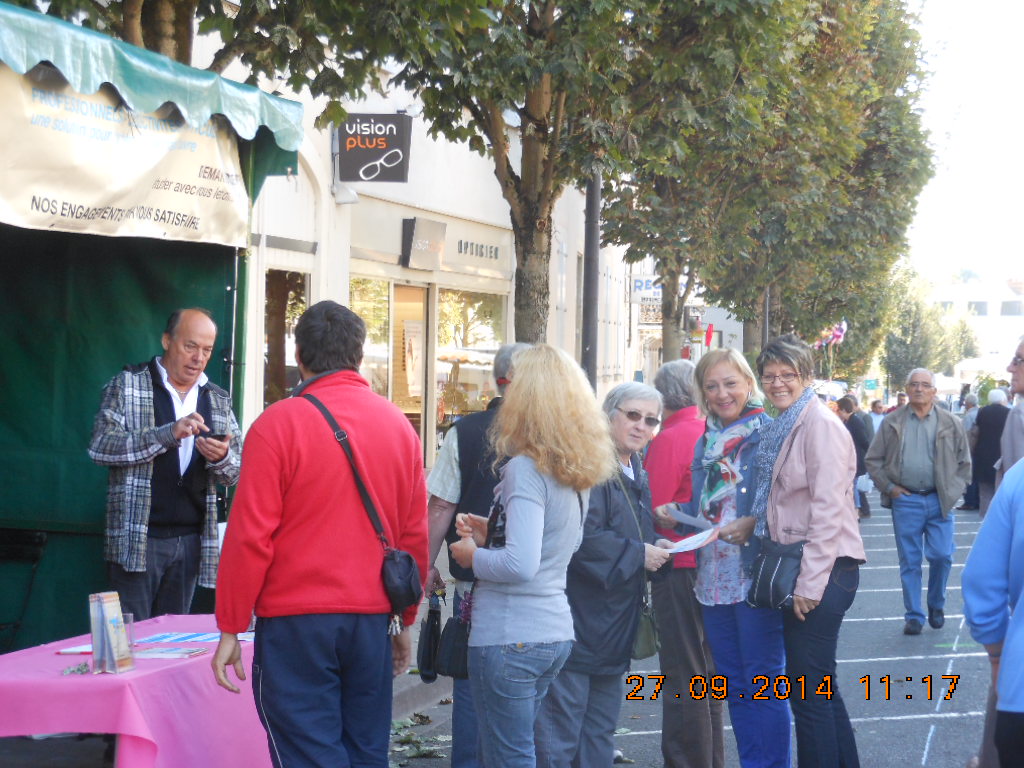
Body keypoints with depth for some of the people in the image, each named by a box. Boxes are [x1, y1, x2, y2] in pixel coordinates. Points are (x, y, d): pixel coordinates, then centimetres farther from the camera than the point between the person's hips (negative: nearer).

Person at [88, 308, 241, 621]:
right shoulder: (128, 385, 3)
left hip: (190, 541, 4)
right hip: (137, 539, -4)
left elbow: (236, 472, 13)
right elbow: (100, 446, -10)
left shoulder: (219, 400, 15)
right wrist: (168, 434, -20)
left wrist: (221, 457, -11)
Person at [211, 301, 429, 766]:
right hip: (372, 622, 4)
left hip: (296, 623, -4)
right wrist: (405, 622, 18)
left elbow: (250, 536, -10)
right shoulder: (399, 426, 5)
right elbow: (414, 535, 7)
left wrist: (230, 628, -2)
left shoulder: (279, 424, -8)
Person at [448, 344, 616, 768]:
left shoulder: (525, 469, -16)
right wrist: (492, 533, 18)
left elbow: (520, 564, -25)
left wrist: (473, 556, -7)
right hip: (556, 633, 9)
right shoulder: (577, 471, 9)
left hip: (510, 638, -9)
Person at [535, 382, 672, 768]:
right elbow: (582, 537, -25)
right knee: (559, 736, -7)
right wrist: (638, 554, -17)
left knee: (599, 736, 15)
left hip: (615, 631, 10)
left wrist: (654, 548, 4)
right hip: (578, 623, -10)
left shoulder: (635, 475, 16)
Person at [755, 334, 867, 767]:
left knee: (808, 688, -5)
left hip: (824, 569, -9)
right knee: (820, 686, 16)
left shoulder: (820, 424, -12)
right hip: (799, 569, 9)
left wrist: (810, 583, -19)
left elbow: (829, 510, -18)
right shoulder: (781, 428, 16)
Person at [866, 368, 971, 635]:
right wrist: (888, 487, -1)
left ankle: (936, 605, 20)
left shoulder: (951, 423, 5)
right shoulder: (892, 422, 4)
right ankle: (914, 616, 13)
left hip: (939, 500, 0)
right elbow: (873, 459, 8)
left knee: (942, 556, -5)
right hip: (905, 500, 0)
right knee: (909, 562, 4)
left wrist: (953, 490, 1)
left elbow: (964, 462, 10)